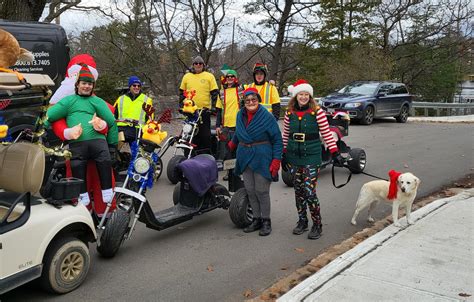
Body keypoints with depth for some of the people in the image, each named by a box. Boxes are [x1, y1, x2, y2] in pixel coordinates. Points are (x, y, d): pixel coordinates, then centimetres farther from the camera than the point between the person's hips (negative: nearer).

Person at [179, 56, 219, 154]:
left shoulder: (209, 76, 2)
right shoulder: (186, 76, 9)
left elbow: (215, 92, 1)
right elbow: (182, 92, 16)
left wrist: (213, 106, -6)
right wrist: (181, 105, 10)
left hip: (205, 110, -2)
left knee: (205, 134, 1)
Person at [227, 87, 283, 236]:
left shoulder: (267, 116, -9)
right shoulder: (240, 115, 6)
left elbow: (277, 140, -7)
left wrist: (276, 161, -13)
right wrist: (232, 145, 39)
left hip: (261, 159, -5)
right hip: (245, 158, 5)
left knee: (261, 191, -1)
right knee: (250, 190, 8)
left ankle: (266, 221, 14)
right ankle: (256, 219, 21)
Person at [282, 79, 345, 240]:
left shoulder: (317, 112, -8)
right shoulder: (289, 113, 3)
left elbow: (327, 134, -6)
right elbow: (285, 136, 12)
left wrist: (335, 153, -9)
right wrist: (284, 154, 14)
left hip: (311, 158, -4)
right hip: (294, 158, 4)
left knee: (309, 191, -8)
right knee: (298, 191, 12)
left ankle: (317, 224, 8)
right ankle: (302, 221, 27)